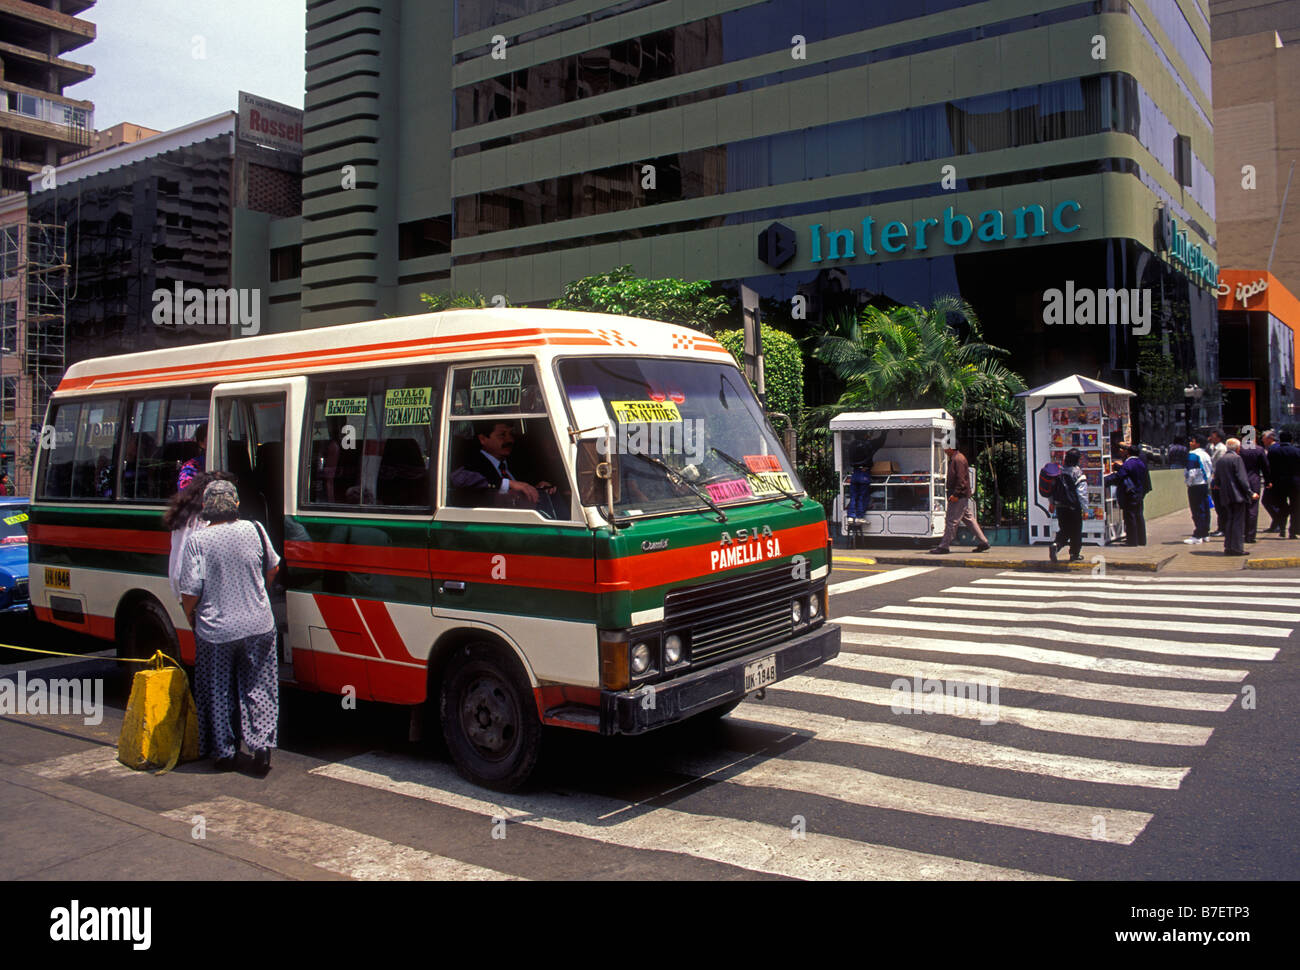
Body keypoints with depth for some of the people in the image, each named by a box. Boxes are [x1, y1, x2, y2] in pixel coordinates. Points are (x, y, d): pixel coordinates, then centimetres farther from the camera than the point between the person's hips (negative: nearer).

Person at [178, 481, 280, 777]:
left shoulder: (197, 541, -12)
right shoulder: (254, 530, -4)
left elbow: (190, 592, -12)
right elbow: (272, 568, 12)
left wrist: (190, 616, 10)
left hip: (215, 631, -1)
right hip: (258, 626, 1)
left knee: (217, 694, 13)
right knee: (259, 689, 12)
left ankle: (224, 752, 21)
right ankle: (261, 746, 5)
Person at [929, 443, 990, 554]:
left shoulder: (958, 459, -14)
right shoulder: (953, 459, 17)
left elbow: (961, 479, -20)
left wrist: (955, 494, -23)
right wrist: (952, 494, 20)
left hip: (959, 497, -11)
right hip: (962, 497, 11)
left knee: (952, 521, -7)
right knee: (968, 519, 13)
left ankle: (943, 546, -5)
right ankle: (983, 542, 17)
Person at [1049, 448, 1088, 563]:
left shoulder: (1059, 472, 4)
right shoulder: (1078, 474, -13)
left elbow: (1052, 489, 13)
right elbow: (1082, 494, -14)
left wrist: (1051, 503, 25)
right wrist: (1085, 508, -8)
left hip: (1060, 507, 5)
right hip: (1074, 508, -5)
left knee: (1063, 530, 14)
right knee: (1076, 532, 9)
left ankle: (1055, 545, -11)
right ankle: (1075, 554, 17)